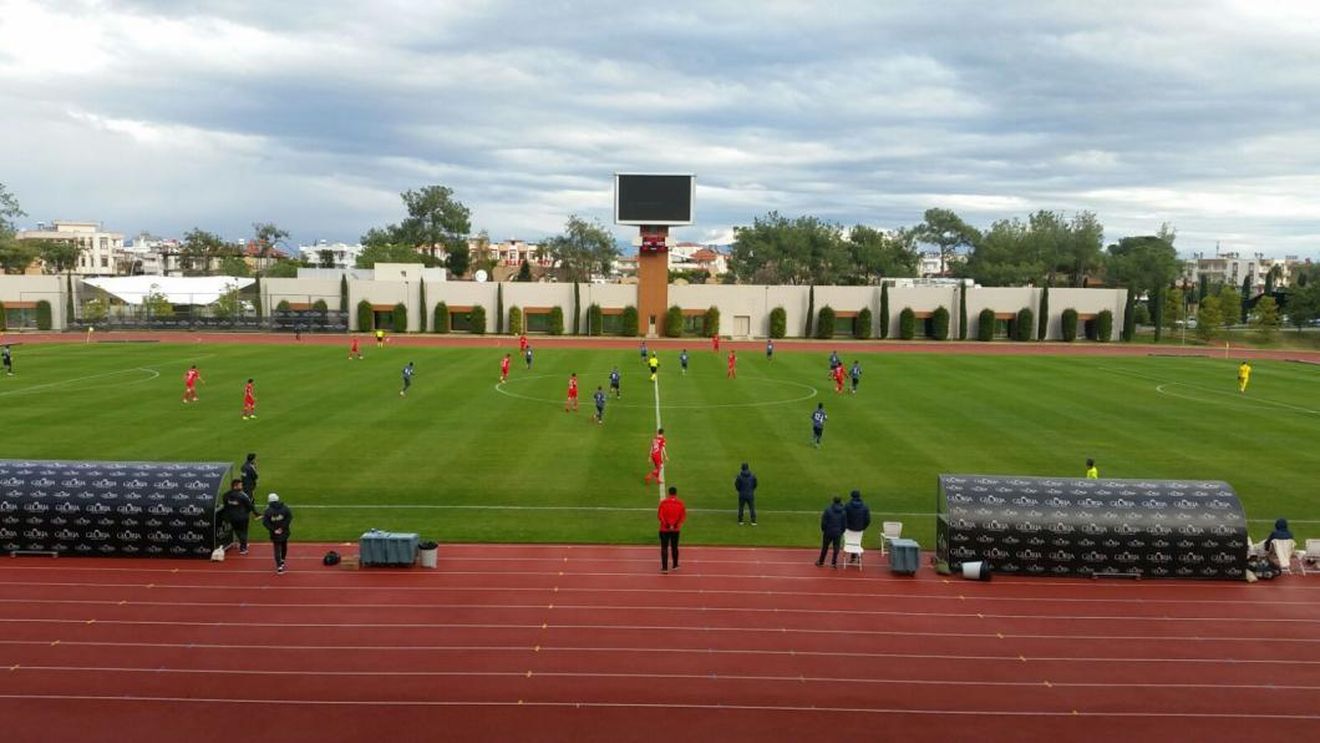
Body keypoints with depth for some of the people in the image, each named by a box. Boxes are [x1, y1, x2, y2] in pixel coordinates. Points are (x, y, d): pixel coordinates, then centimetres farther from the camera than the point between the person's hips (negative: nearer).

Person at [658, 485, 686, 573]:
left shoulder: (663, 502, -9)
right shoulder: (680, 503, -4)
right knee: (674, 547, 17)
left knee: (664, 548, 1)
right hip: (676, 529, 2)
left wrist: (666, 524, -10)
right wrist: (677, 524, -5)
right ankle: (675, 565, 29)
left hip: (664, 529, -2)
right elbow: (683, 516, -4)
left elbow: (660, 515, -11)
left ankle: (664, 568, -3)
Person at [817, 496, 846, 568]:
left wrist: (823, 530, 6)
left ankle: (821, 561, 23)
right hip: (838, 533, 1)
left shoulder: (828, 510, -15)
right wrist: (841, 532, 14)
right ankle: (834, 563, 14)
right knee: (836, 548, 11)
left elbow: (823, 522, -11)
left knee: (825, 547, 12)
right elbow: (844, 524, 0)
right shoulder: (843, 512, -7)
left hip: (828, 532, -1)